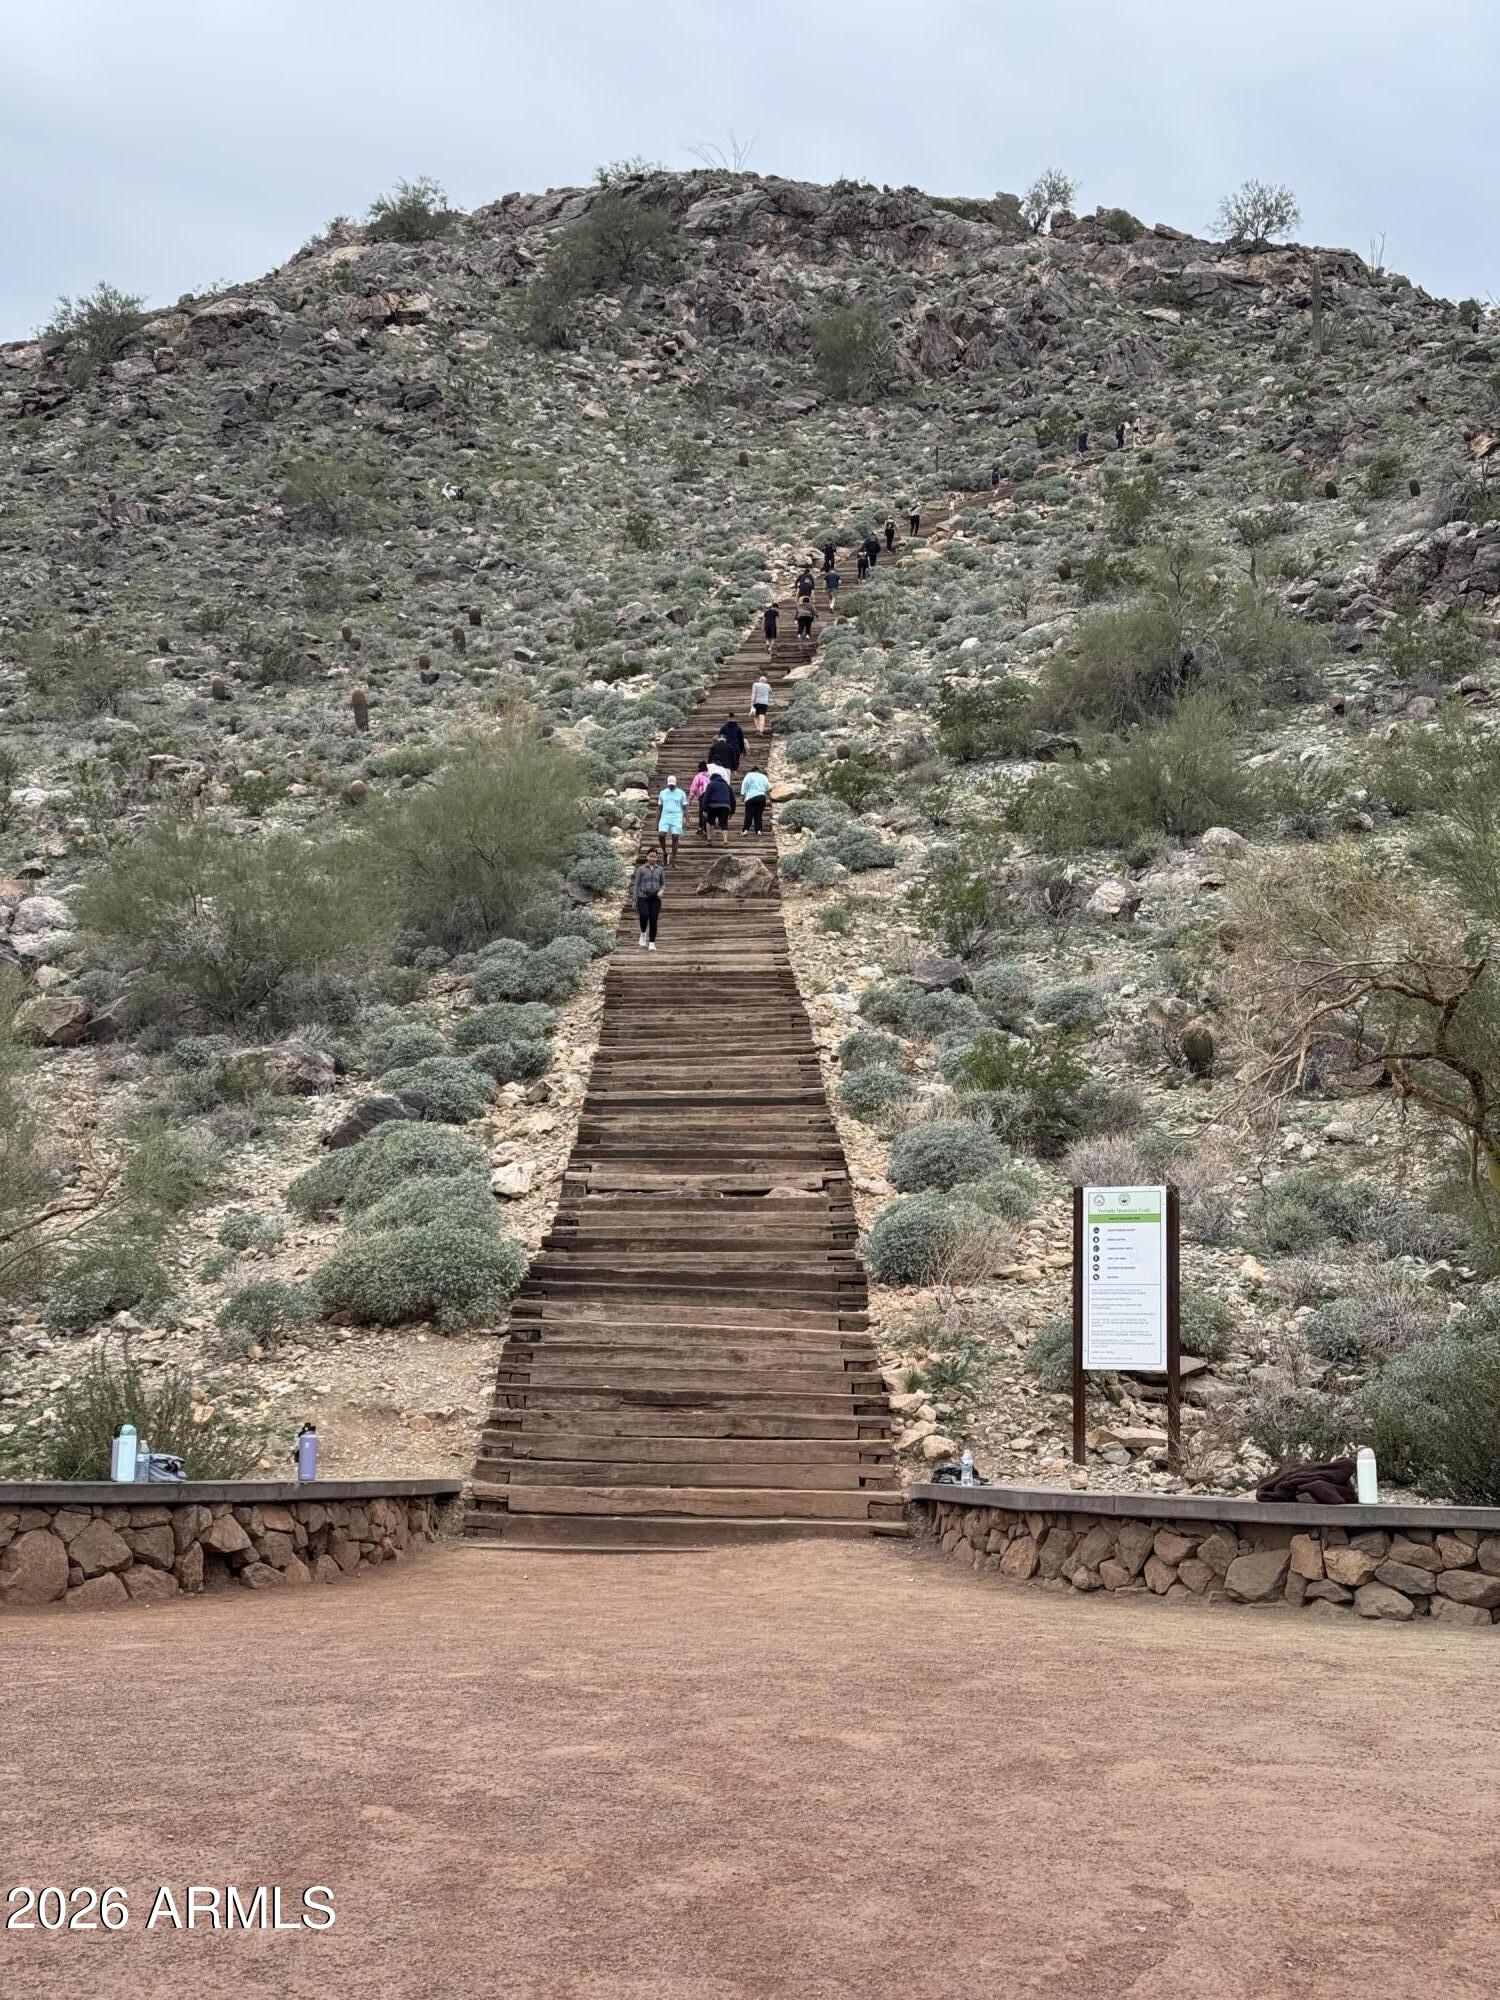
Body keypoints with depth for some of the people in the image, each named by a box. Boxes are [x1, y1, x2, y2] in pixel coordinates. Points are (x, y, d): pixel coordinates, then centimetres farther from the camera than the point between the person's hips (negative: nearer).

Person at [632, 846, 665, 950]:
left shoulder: (660, 869, 10)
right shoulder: (641, 869, 4)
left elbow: (663, 884, 16)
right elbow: (636, 884, 6)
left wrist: (661, 890, -7)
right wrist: (634, 899, 2)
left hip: (655, 898, 2)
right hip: (643, 897, -2)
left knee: (653, 920, -5)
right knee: (644, 915, -26)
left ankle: (652, 943, 3)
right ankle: (643, 934, -1)